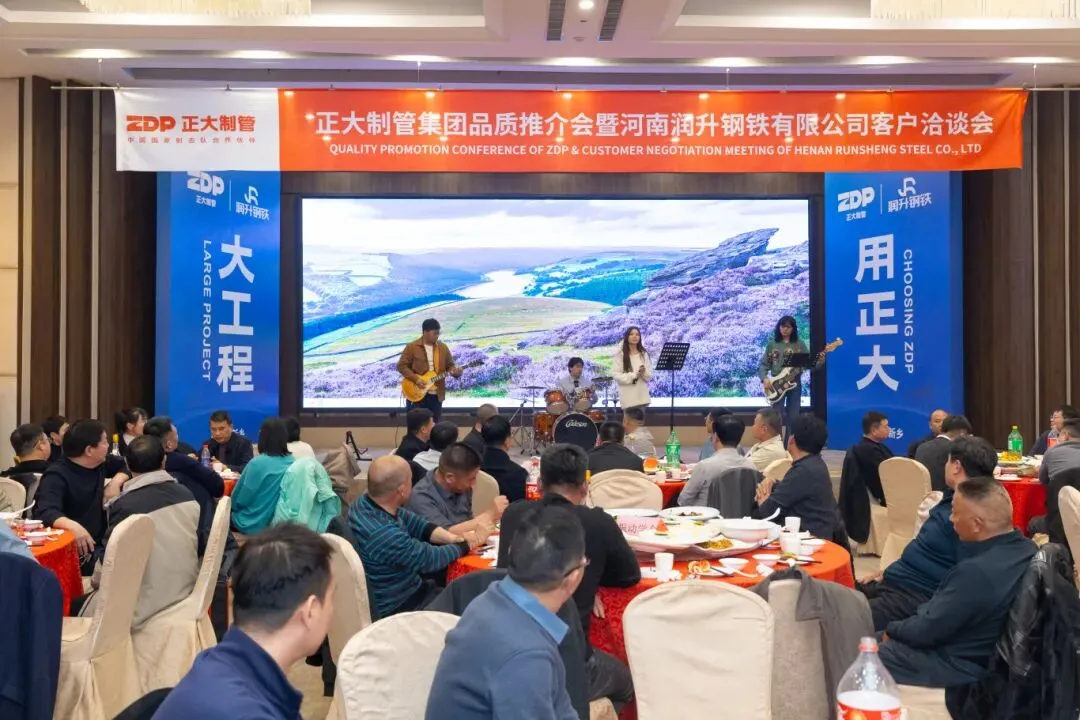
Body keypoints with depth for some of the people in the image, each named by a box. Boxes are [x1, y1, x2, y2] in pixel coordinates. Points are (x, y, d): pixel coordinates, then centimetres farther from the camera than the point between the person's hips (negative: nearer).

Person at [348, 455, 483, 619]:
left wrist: (454, 538, -9)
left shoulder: (366, 502, -8)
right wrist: (465, 545, -6)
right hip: (396, 608, -8)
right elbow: (430, 558, -22)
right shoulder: (381, 533, -36)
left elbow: (417, 525, 4)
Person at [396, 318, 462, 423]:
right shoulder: (412, 347, -5)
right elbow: (401, 365, -6)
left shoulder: (443, 347, 7)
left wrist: (455, 371, -11)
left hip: (436, 395, 4)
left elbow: (450, 365, 13)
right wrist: (415, 379, -17)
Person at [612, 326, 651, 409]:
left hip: (642, 395, 4)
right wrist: (633, 376, -18)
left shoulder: (644, 354, 10)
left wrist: (644, 373, -13)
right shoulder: (620, 354, -3)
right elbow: (615, 374, -9)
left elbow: (649, 376, 9)